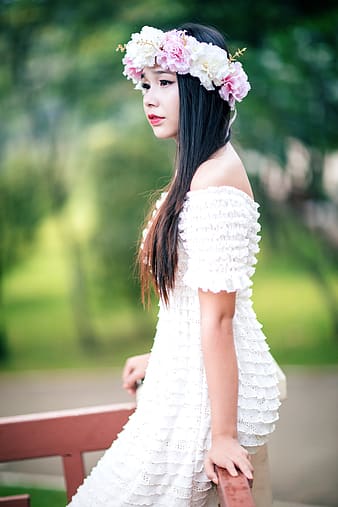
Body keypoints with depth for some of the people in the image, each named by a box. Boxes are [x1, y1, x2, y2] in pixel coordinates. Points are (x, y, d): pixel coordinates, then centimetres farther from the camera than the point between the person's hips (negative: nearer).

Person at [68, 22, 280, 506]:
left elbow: (217, 318, -24)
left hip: (211, 389, -10)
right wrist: (159, 358, 25)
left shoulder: (215, 183, -23)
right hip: (189, 370, 10)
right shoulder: (201, 167, 9)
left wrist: (223, 433, -22)